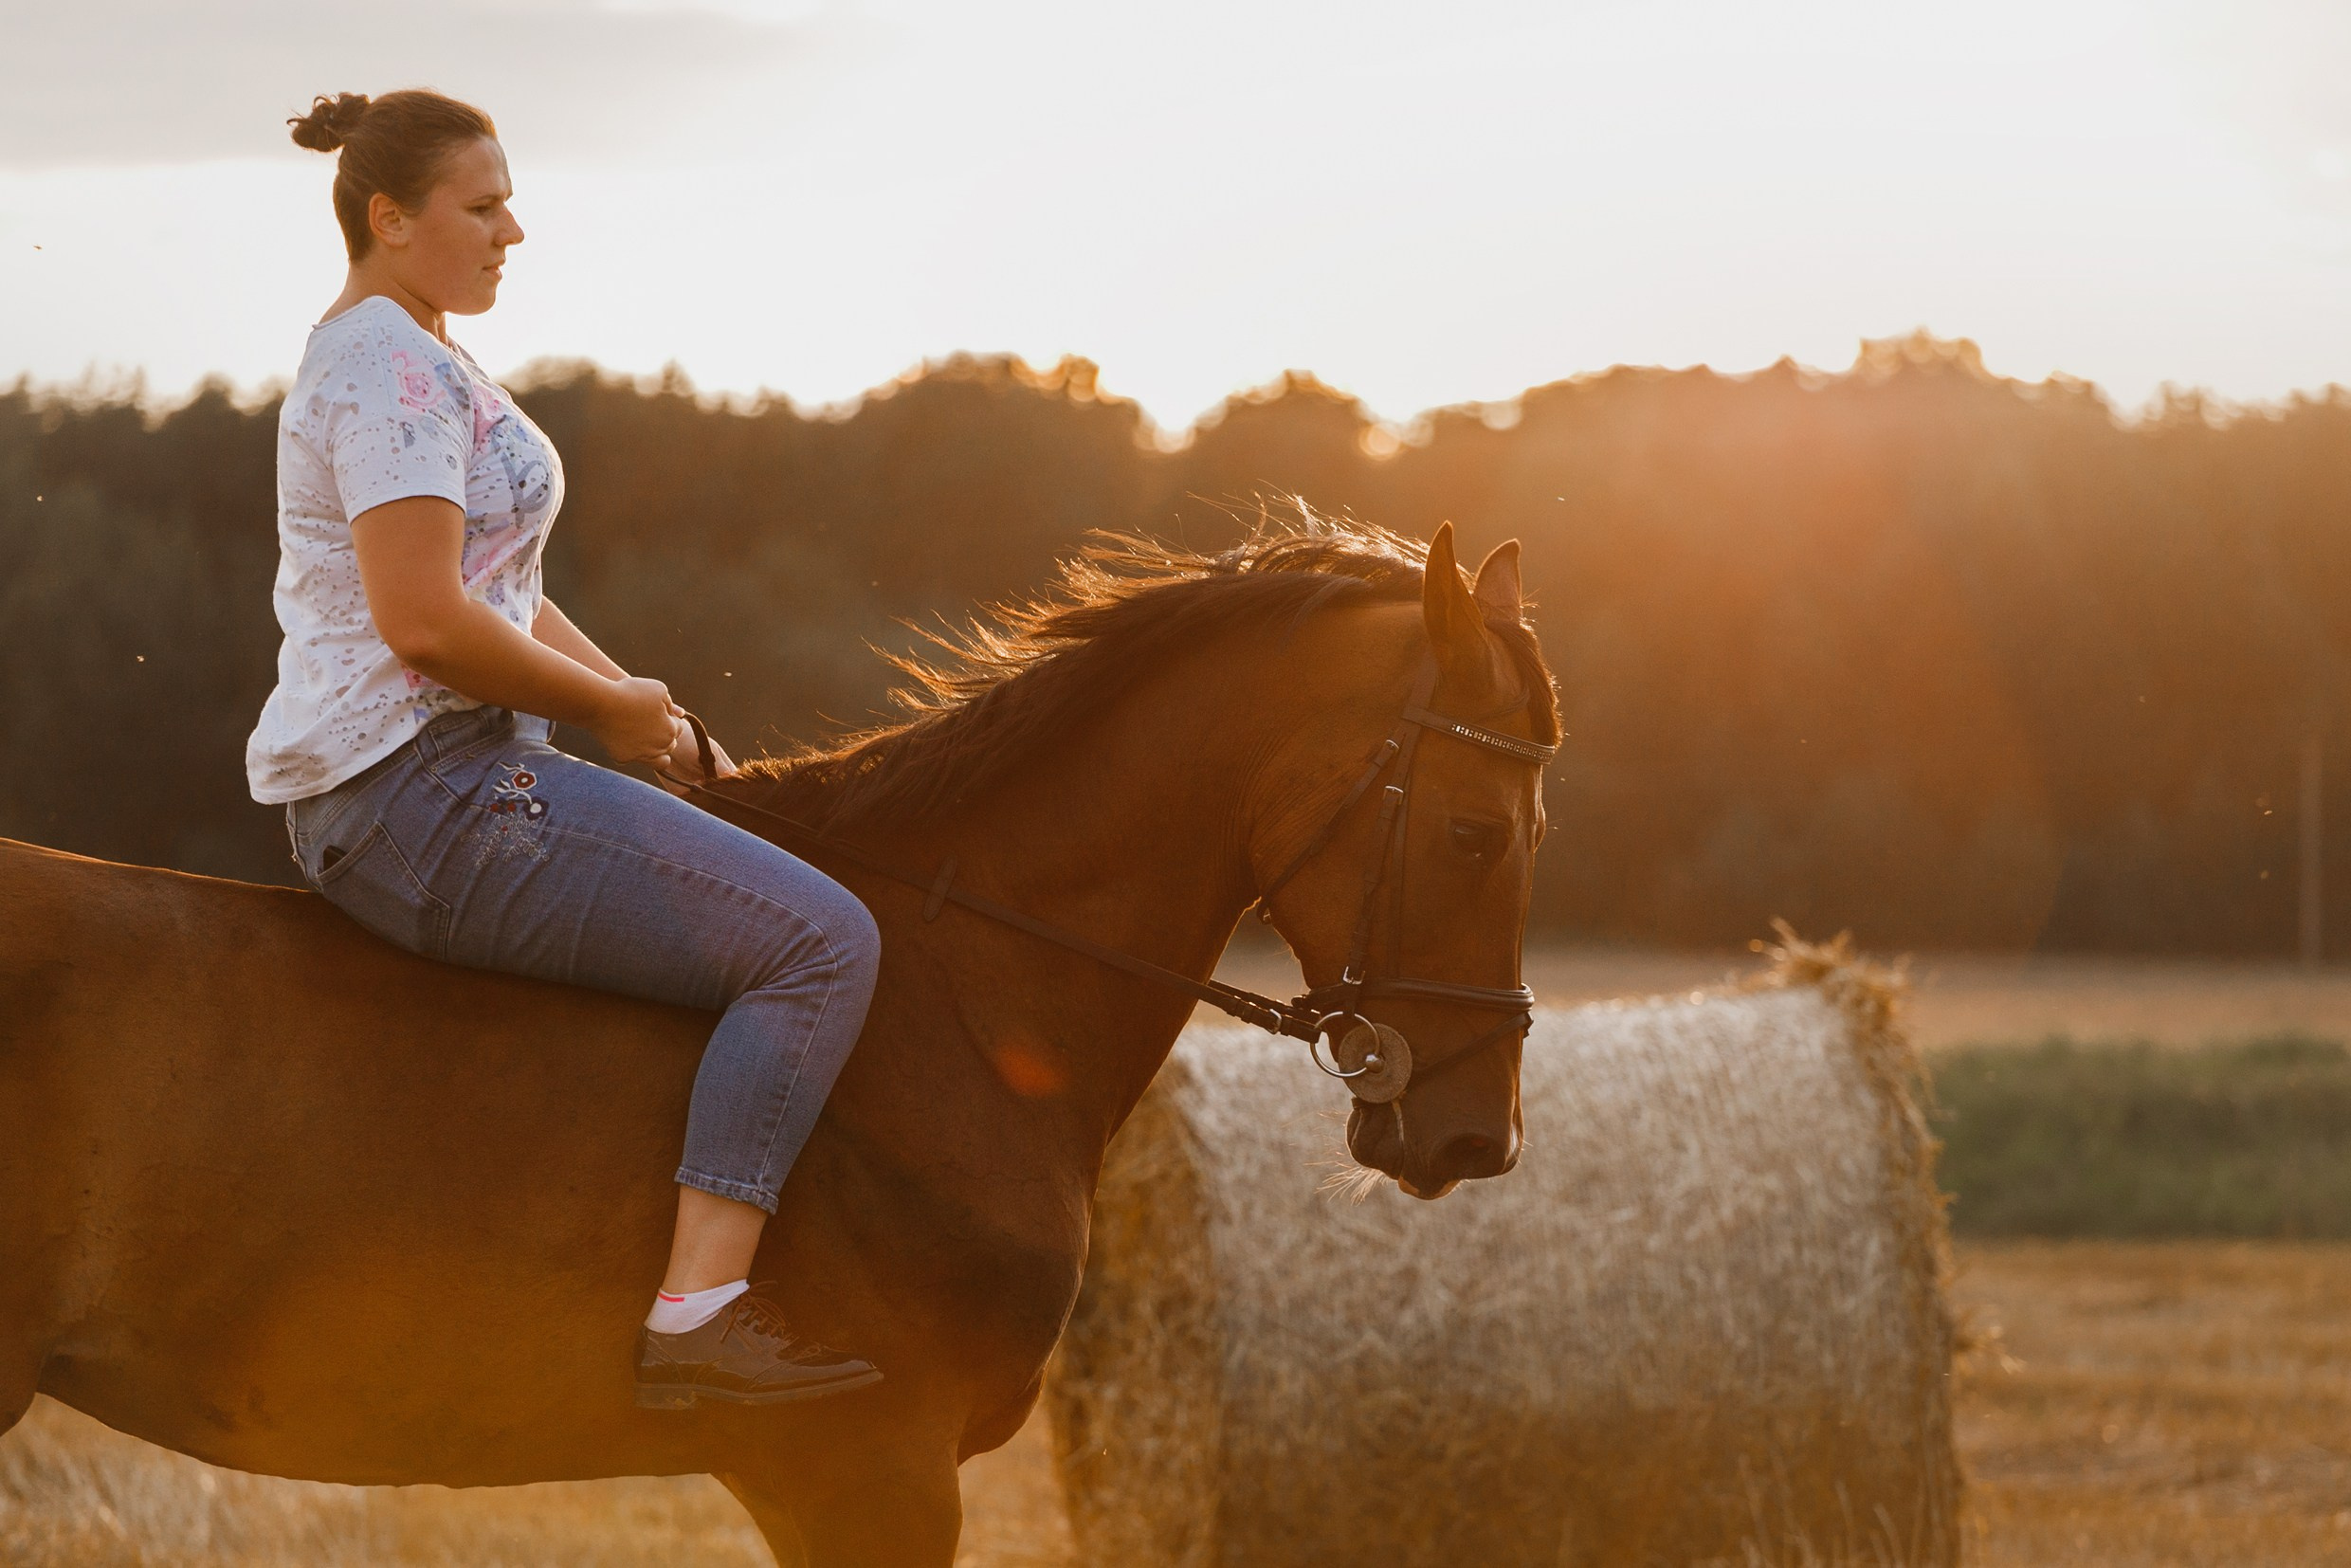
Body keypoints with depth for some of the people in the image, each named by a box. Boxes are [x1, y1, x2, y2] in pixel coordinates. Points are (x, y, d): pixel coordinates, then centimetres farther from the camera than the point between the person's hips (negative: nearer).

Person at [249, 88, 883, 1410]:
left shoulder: (414, 359, 20)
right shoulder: (396, 368, -14)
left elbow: (497, 589, 26)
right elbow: (425, 618, -24)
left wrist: (634, 695, 11)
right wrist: (611, 705, -11)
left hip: (394, 799, 12)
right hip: (424, 793, -12)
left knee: (757, 889, 27)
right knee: (820, 938, -17)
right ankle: (701, 1311, -26)